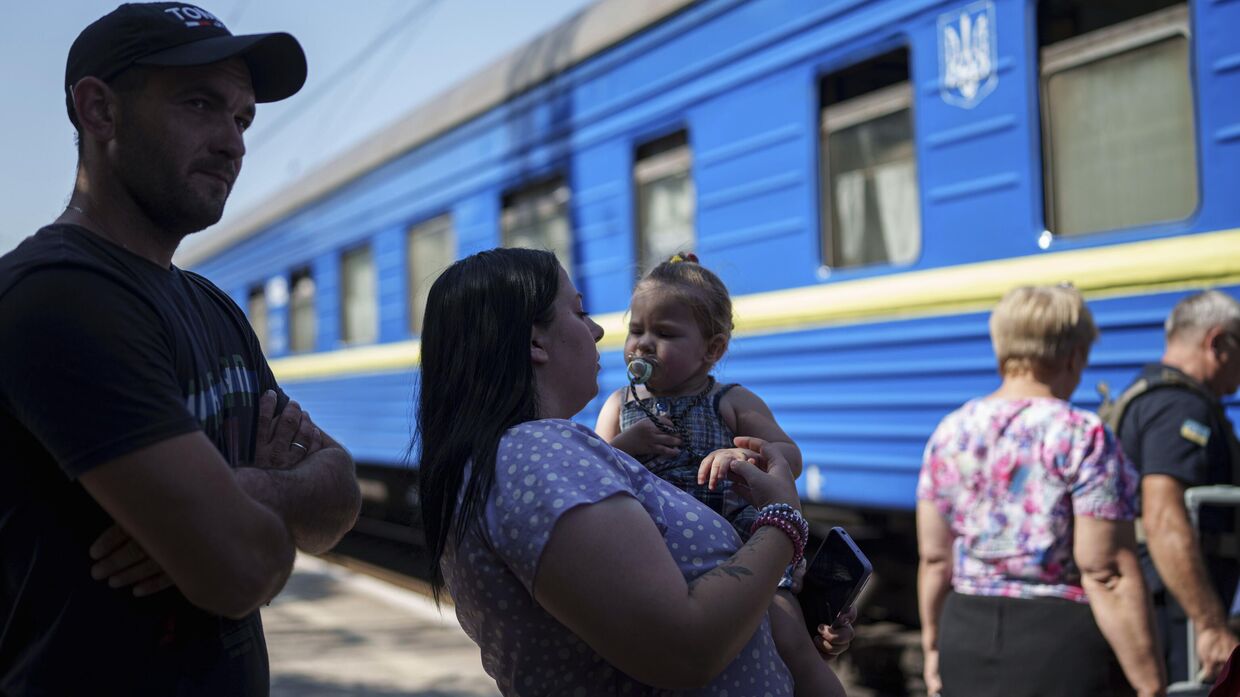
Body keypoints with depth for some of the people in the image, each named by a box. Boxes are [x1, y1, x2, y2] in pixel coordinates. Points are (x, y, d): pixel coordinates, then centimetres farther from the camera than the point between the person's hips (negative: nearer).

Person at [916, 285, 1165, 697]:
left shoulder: (950, 432, 4)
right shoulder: (1084, 439, -12)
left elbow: (934, 559, 9)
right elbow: (1106, 574, -15)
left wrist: (934, 647, 20)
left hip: (966, 636, 5)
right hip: (1063, 641, -5)